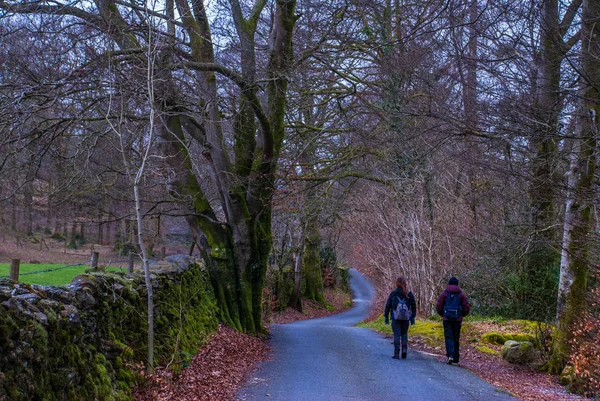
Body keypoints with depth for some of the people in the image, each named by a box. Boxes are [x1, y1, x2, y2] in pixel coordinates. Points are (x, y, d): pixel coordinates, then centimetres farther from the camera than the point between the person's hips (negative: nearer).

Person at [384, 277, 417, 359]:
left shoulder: (393, 294, -2)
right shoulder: (409, 294, 3)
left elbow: (388, 305, 1)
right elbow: (413, 306, 6)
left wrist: (386, 316, 10)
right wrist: (413, 317, 14)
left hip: (395, 318, -2)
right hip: (406, 318, 2)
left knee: (396, 334, 1)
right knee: (404, 334, 16)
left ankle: (396, 353, -4)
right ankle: (404, 349, -1)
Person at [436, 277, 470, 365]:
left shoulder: (444, 293, 1)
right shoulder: (462, 294, 4)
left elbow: (438, 307, -2)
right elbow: (467, 308, 0)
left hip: (447, 319, -1)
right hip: (457, 319, 1)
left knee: (449, 337, -2)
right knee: (456, 338, 10)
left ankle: (450, 355, -21)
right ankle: (456, 358, 14)